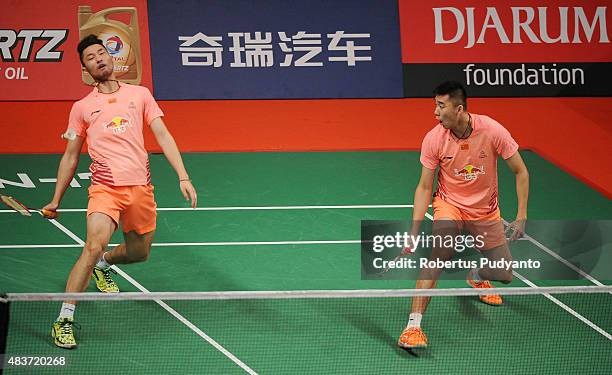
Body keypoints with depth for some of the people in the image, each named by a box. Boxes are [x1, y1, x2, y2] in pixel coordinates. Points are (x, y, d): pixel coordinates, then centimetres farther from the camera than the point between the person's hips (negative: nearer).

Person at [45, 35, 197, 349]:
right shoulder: (82, 107, 9)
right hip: (105, 188, -3)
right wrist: (56, 200, 12)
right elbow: (70, 156, 15)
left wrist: (183, 176, -7)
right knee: (94, 245, -25)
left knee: (139, 253, 15)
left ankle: (102, 266, 51)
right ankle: (64, 320, -20)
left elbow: (163, 136, 5)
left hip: (140, 187, 3)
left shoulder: (140, 94, 10)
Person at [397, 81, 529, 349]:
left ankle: (477, 276, 41)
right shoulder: (433, 139, -19)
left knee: (504, 275, 2)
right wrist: (414, 231, -20)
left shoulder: (492, 131, -22)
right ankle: (413, 324, -29)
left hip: (486, 211, 2)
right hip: (450, 204, -1)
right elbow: (424, 187, -11)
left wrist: (521, 216, -16)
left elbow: (520, 172, -10)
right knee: (439, 255, -29)